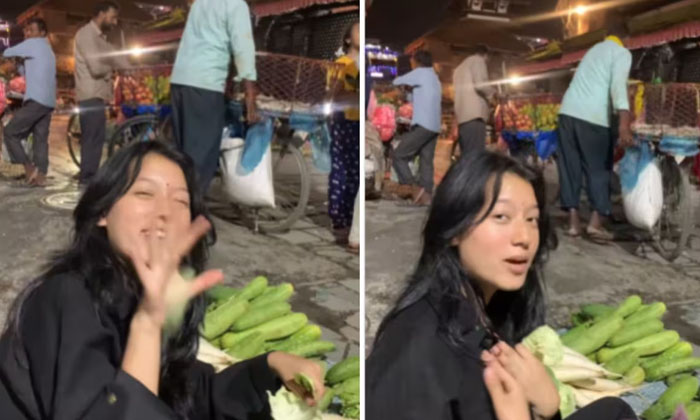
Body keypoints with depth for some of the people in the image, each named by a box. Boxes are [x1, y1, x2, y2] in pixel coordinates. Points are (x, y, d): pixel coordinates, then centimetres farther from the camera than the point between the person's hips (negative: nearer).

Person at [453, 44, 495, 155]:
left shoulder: (460, 67, 31)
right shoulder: (478, 60, 4)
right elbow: (480, 85, -11)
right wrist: (493, 92, 7)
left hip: (462, 114, 9)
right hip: (474, 113, -9)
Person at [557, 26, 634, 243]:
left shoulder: (594, 49, 28)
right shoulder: (622, 53, 5)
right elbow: (618, 85, -13)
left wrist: (622, 114, 51)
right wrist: (624, 123, -24)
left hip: (568, 111, 6)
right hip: (593, 117, -6)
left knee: (569, 166, 7)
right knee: (599, 168, 5)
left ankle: (574, 222, 6)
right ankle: (595, 222, -2)